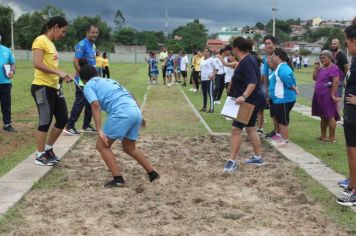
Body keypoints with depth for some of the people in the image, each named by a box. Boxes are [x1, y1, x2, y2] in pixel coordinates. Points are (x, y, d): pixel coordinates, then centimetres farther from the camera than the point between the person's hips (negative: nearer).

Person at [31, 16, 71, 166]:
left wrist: (62, 76, 6)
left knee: (63, 119, 12)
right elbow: (37, 64, -21)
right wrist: (58, 72, -21)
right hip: (42, 87, -9)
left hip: (54, 87, 9)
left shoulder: (51, 43, 18)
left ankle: (48, 149, 27)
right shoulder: (40, 41, -11)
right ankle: (40, 156, 12)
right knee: (45, 122, -2)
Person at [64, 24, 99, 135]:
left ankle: (86, 126, 22)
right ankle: (69, 127, -1)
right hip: (82, 80, -9)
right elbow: (75, 62, -20)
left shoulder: (93, 46, 13)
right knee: (80, 103, -7)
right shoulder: (82, 44, -15)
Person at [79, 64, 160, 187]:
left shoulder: (88, 86, 12)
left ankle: (118, 179, 6)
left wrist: (99, 130, -14)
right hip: (136, 111, 7)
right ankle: (152, 173, 28)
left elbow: (96, 105, -7)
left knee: (102, 145, 10)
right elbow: (129, 97, 33)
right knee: (129, 148, 26)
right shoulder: (109, 80, 33)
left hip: (121, 113, -7)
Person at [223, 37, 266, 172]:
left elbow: (253, 82, -32)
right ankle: (258, 157, 26)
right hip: (250, 101, 11)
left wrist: (243, 96, -42)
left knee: (236, 129, -9)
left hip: (248, 102, -11)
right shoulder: (248, 59, 11)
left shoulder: (246, 62, -21)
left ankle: (232, 161, -6)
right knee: (250, 128, 18)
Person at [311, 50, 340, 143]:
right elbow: (315, 78, 15)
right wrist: (316, 68, 4)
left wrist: (333, 94, -22)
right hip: (320, 96, 9)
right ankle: (323, 136, 22)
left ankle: (332, 138, -1)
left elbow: (336, 81, -20)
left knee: (330, 116, -5)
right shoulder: (322, 68, 15)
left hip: (328, 97, -9)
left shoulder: (333, 68, -13)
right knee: (323, 116, 14)